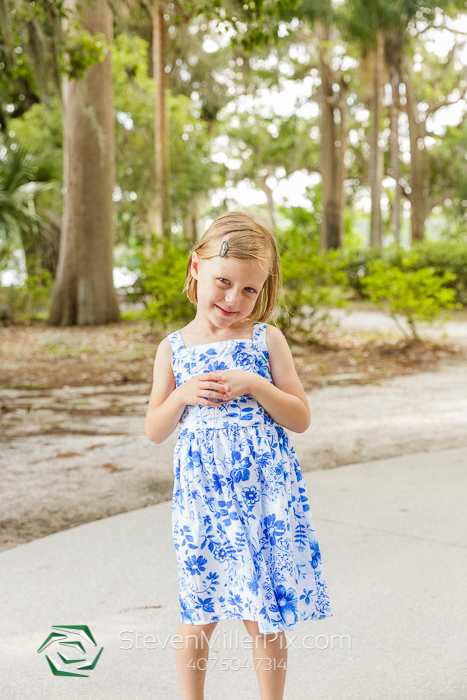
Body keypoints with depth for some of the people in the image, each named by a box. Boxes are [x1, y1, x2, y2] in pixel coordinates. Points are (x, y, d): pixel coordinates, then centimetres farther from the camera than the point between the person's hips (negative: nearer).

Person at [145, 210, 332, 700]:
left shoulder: (267, 340, 2)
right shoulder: (173, 348, 5)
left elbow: (301, 419, 1)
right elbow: (155, 431, 8)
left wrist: (255, 385, -14)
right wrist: (183, 395, -11)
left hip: (265, 491, -1)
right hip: (200, 493, 1)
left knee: (265, 617, 7)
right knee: (199, 618, 10)